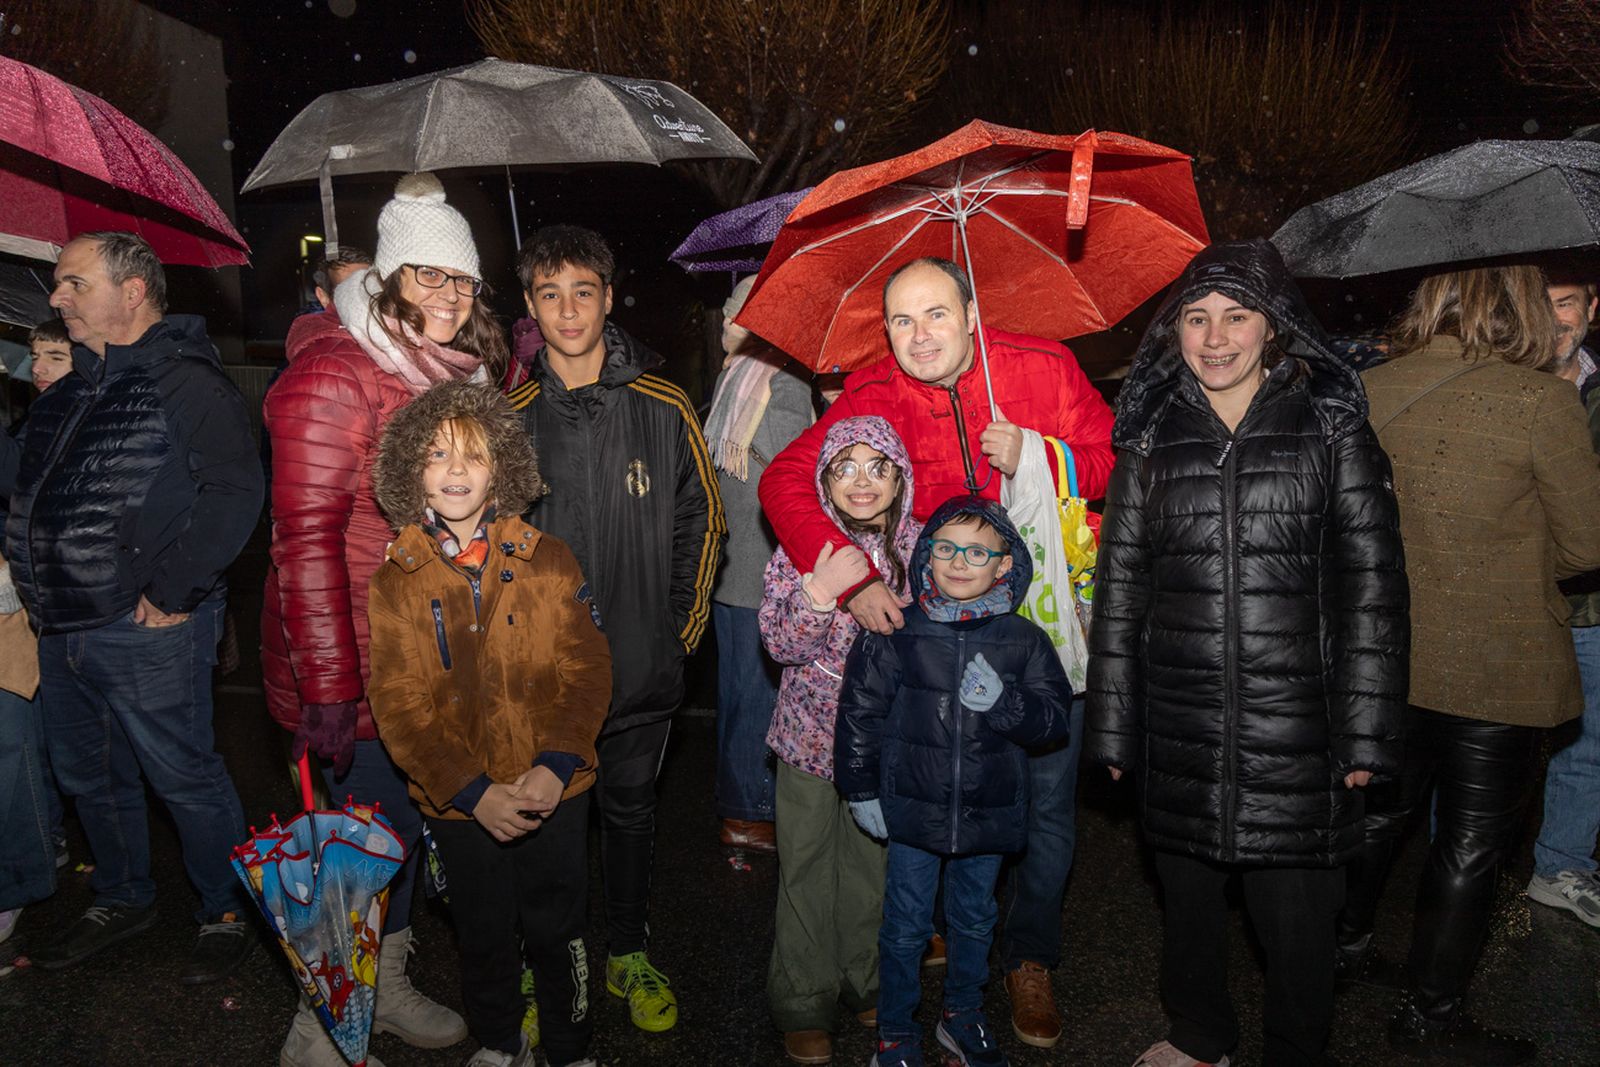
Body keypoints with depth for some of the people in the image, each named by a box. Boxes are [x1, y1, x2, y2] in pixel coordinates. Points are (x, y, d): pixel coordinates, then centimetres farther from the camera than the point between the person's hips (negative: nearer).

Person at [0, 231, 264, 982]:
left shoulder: (186, 383, -12)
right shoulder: (69, 393, 15)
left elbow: (234, 493, -22)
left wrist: (173, 591, -21)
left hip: (146, 631, -9)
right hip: (62, 629, 9)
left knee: (184, 778, 2)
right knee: (86, 776, 21)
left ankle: (228, 915, 20)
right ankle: (122, 901, 41)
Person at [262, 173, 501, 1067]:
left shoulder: (459, 374, 10)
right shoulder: (336, 375, -16)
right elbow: (307, 538, -21)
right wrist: (328, 684, -24)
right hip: (354, 661, -8)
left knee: (409, 816, 18)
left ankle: (386, 982, 38)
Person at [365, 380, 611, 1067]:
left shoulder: (548, 562, -4)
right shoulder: (395, 584, -4)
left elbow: (587, 671, -4)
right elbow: (399, 707, -8)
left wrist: (555, 766, -16)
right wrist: (475, 792, -16)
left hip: (554, 789, 0)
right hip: (459, 801, 1)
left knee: (557, 928, 13)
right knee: (484, 933, 18)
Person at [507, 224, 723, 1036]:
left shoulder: (662, 408, -4)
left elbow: (701, 520, 4)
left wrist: (683, 626, 1)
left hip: (642, 666, 1)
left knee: (630, 811, 17)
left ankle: (627, 955, 38)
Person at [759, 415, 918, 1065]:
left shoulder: (920, 545, -4)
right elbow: (780, 644, -13)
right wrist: (819, 592, -27)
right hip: (812, 733, -1)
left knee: (873, 861, 16)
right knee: (807, 868, 9)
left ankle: (868, 985, 39)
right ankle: (805, 1004, 27)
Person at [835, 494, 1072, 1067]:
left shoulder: (1023, 640, -4)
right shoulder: (896, 633, -9)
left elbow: (1055, 719, -3)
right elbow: (860, 711, -3)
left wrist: (1003, 703, -21)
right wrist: (861, 789, -2)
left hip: (989, 811, 2)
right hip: (913, 809, -2)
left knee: (974, 920, 20)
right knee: (906, 926, 10)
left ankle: (963, 1014, 43)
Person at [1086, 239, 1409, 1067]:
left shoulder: (1330, 429, 0)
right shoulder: (1153, 438, 5)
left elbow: (1372, 585, -1)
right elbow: (1119, 585, 5)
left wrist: (1365, 731, -6)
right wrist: (1111, 726, 3)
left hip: (1295, 725, -2)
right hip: (1177, 727, 2)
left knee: (1296, 920, 8)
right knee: (1188, 903, 17)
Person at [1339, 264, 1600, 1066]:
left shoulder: (1367, 391, -5)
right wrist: (1518, 558, 9)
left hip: (1386, 659, 5)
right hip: (1496, 668, -4)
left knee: (1381, 808, 24)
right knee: (1470, 844, 11)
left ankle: (1342, 945, 40)